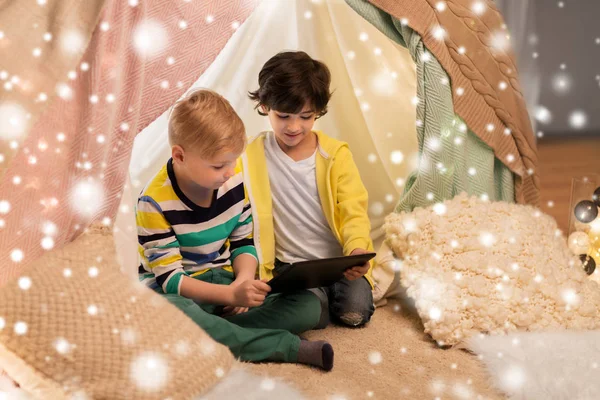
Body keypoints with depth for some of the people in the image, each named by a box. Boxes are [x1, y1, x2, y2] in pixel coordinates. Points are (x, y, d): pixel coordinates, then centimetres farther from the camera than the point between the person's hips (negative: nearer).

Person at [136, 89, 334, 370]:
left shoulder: (233, 181, -4)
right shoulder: (155, 203, -19)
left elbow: (243, 243, 6)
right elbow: (170, 278, -20)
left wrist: (244, 281, -16)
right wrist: (231, 294, -33)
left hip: (224, 282, 5)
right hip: (177, 292, -5)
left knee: (308, 306, -14)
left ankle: (211, 329, -27)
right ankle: (289, 348, -37)